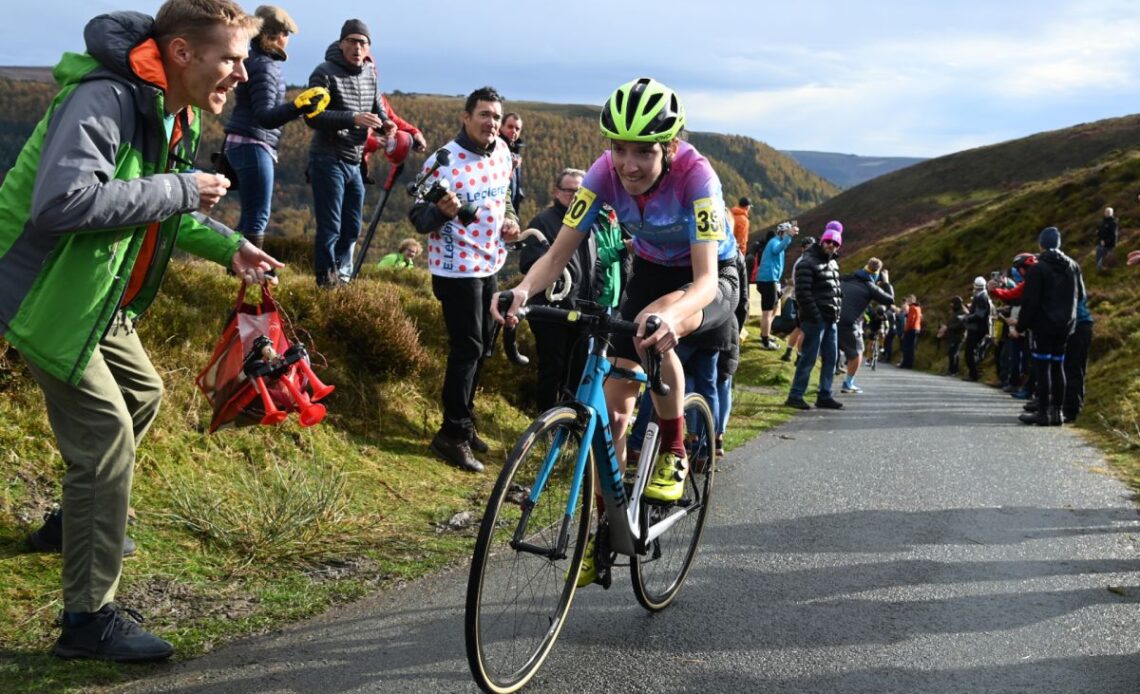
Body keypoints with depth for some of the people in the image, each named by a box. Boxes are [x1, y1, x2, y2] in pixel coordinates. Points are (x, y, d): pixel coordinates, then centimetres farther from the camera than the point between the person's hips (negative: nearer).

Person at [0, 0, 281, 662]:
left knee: (143, 393, 22)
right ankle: (89, 619, 1)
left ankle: (87, 514, 44)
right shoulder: (104, 98, -26)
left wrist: (227, 244, 5)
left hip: (100, 297, 10)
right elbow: (62, 201, -40)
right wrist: (180, 190, -31)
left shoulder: (180, 117, 6)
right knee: (107, 434, -9)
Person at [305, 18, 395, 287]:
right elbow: (312, 116, -19)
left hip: (354, 163, 7)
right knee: (330, 227, -4)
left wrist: (386, 123, -4)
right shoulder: (325, 73, -11)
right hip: (328, 160, -7)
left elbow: (378, 107, 20)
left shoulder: (370, 76, 9)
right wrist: (353, 118, -29)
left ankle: (342, 277, 26)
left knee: (352, 227, 13)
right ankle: (327, 281, 5)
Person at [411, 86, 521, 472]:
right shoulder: (444, 161, -17)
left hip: (491, 264, 8)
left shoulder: (502, 152, 4)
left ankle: (464, 421, 30)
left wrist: (510, 219, 2)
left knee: (482, 347, 15)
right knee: (467, 349, -9)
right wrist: (442, 211, -35)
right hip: (456, 267, -8)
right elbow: (418, 218, -15)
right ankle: (452, 436, 0)